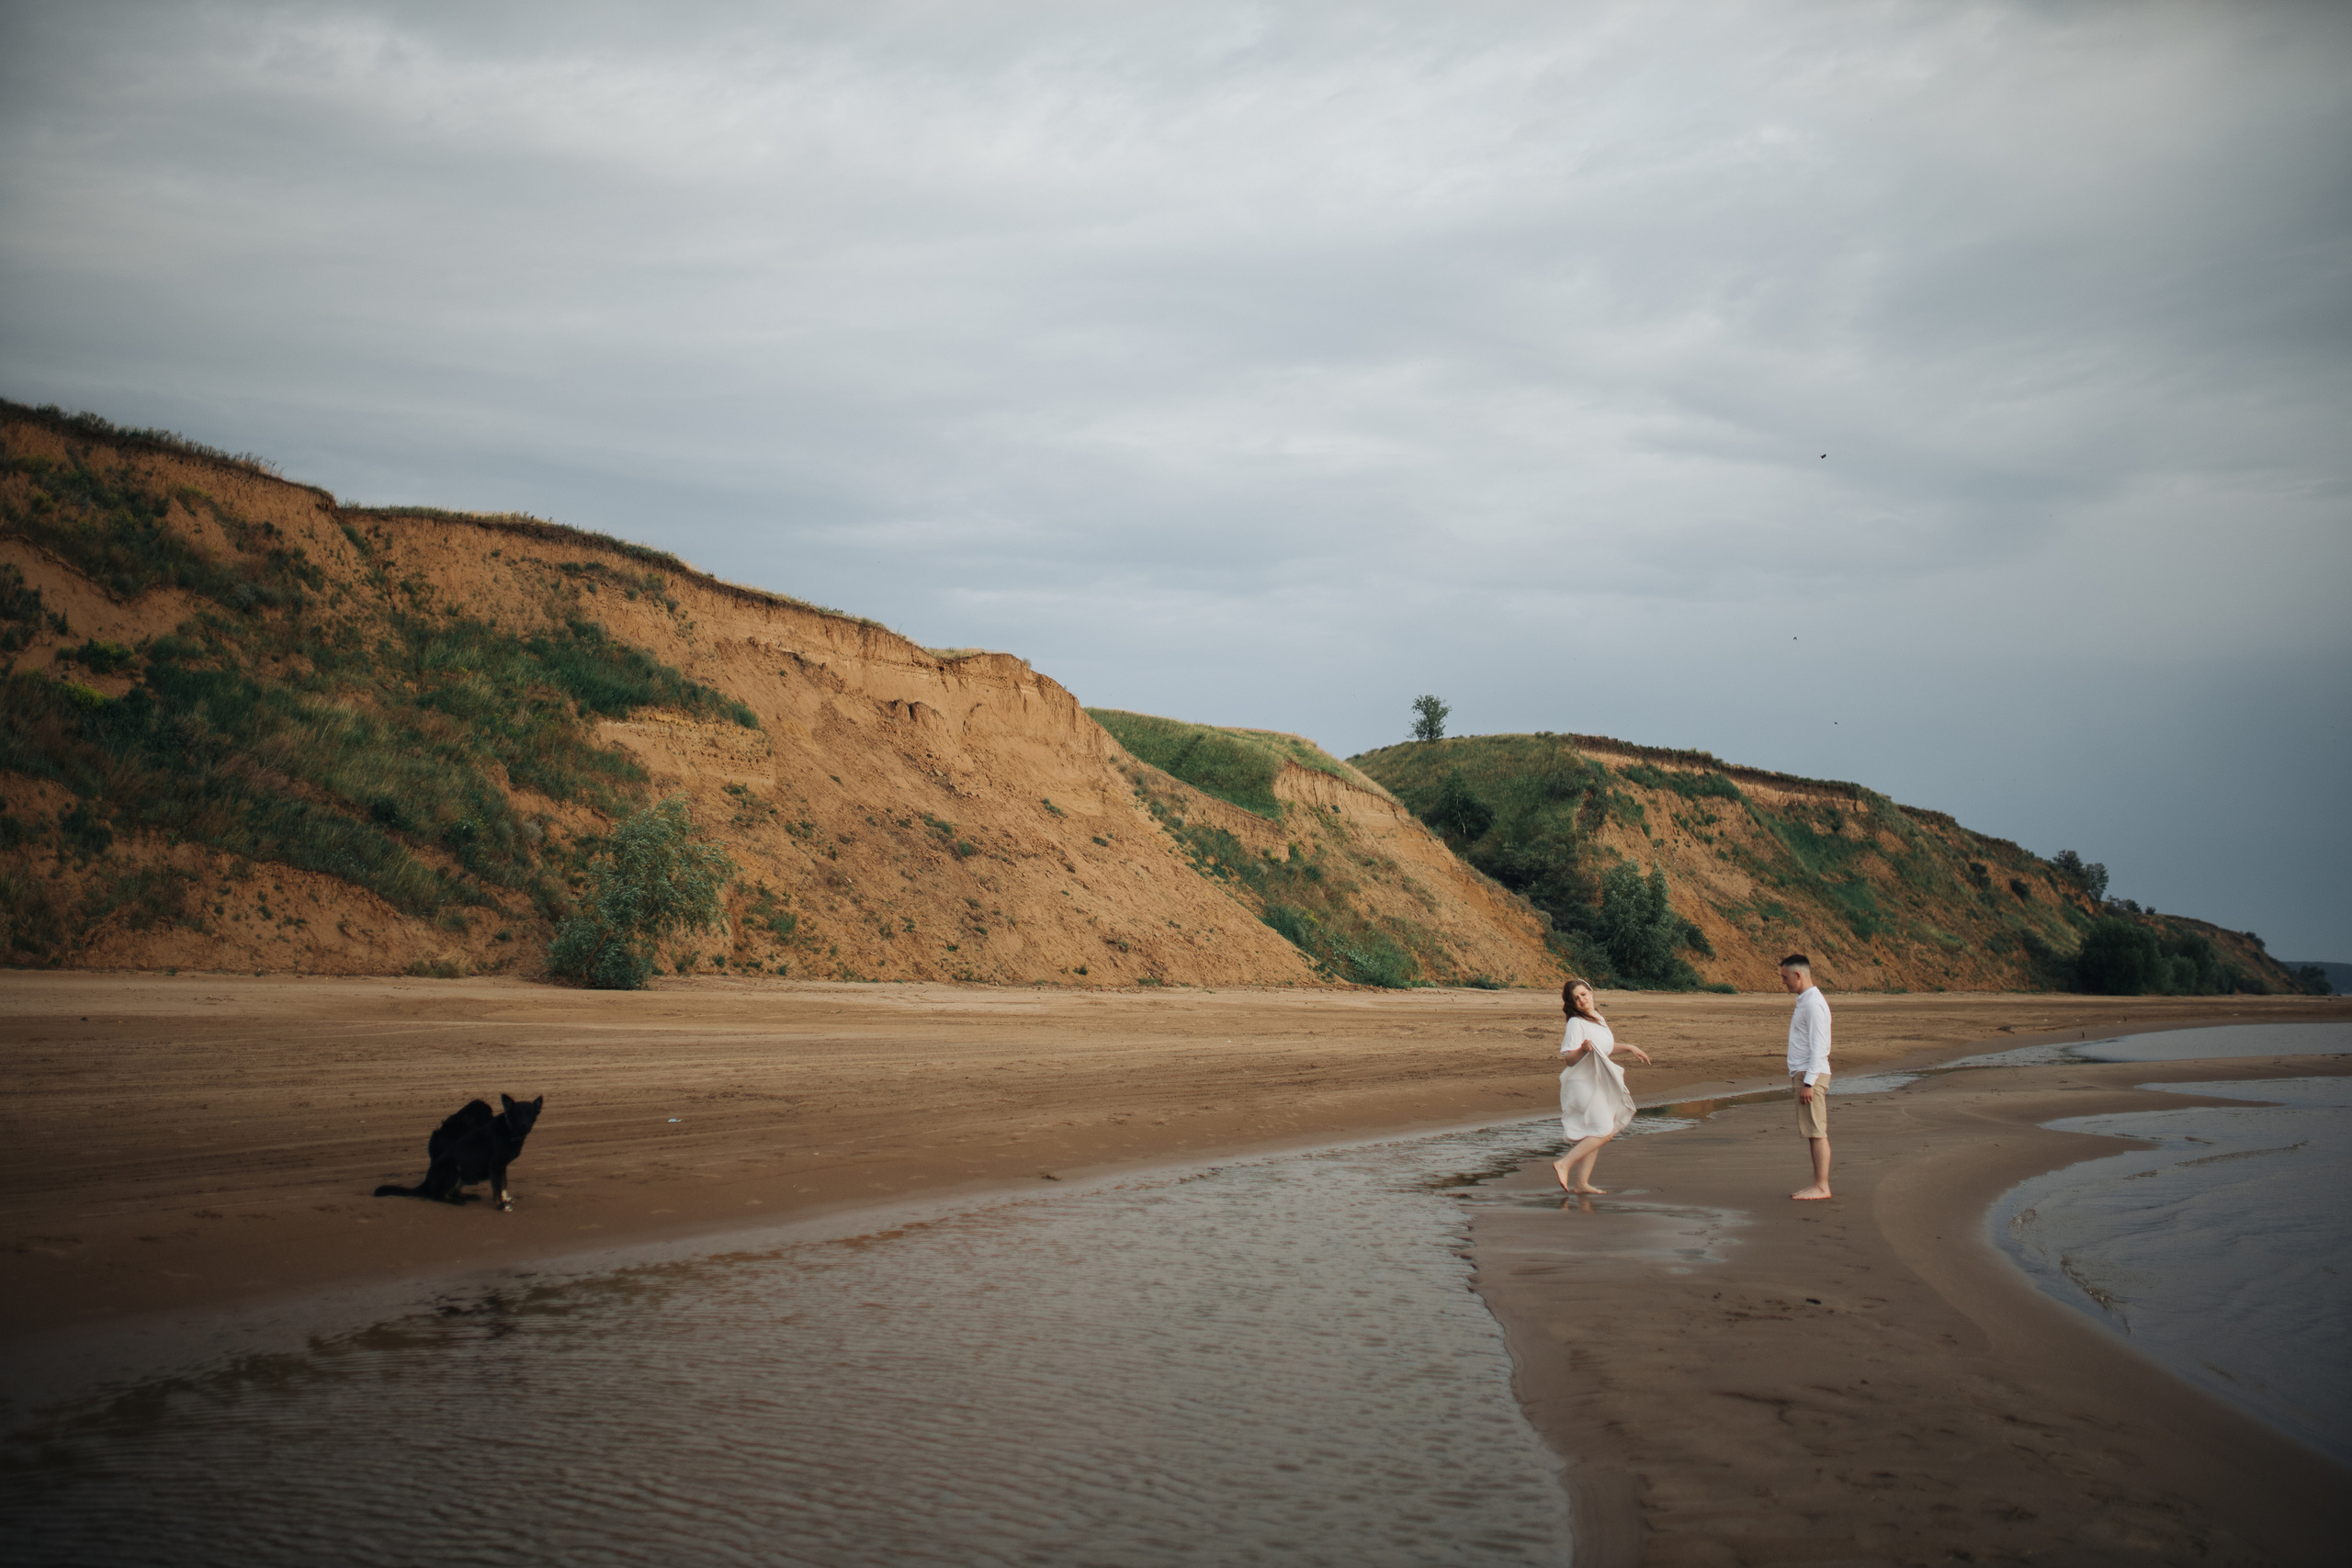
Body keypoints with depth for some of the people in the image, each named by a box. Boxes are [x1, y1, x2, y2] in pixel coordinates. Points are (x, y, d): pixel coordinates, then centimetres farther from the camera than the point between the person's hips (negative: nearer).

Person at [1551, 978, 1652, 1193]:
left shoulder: (1598, 1018, 11)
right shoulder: (1576, 1023, -15)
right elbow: (1568, 1059, -20)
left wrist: (1629, 1048, 34)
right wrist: (1583, 1049, -38)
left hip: (1599, 1083, 9)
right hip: (1583, 1083, -9)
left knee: (1593, 1135, 8)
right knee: (1605, 1131, -16)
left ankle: (1582, 1183, 10)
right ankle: (1564, 1164, -15)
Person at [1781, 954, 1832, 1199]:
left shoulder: (1814, 1003, -13)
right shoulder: (1804, 1001, 18)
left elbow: (1818, 1046, -18)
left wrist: (1808, 1081, -20)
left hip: (1812, 1075, -10)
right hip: (1803, 1074, 10)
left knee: (1816, 1132, -8)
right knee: (1813, 1132, 9)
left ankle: (1821, 1187, -7)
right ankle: (1818, 1185, 11)